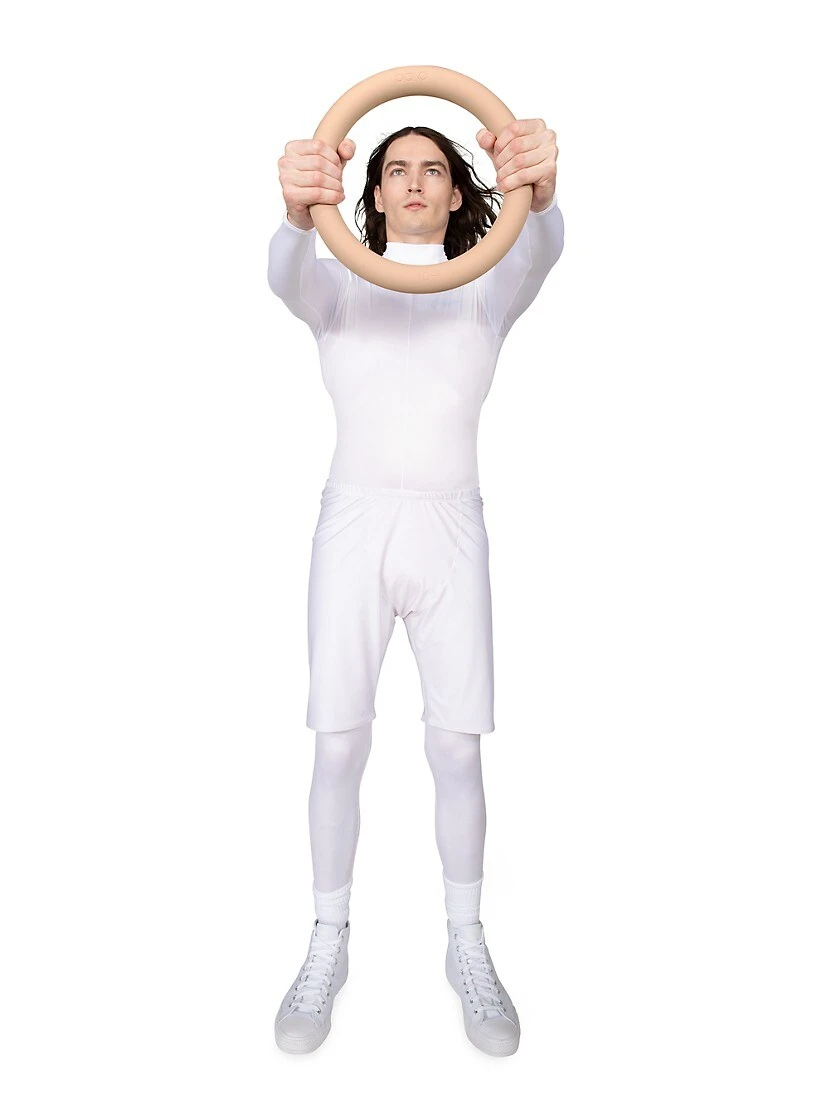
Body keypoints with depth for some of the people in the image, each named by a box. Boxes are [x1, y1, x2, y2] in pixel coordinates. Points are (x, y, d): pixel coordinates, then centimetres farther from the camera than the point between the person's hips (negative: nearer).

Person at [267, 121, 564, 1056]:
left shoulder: (485, 293, 10)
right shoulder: (340, 287, 10)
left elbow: (539, 251, -14)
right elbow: (286, 278, -15)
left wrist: (540, 189, -38)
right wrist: (297, 211, -39)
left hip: (449, 531, 1)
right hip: (354, 526, 0)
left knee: (457, 750, 2)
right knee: (339, 747, 0)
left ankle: (466, 945, 21)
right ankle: (328, 945, 19)